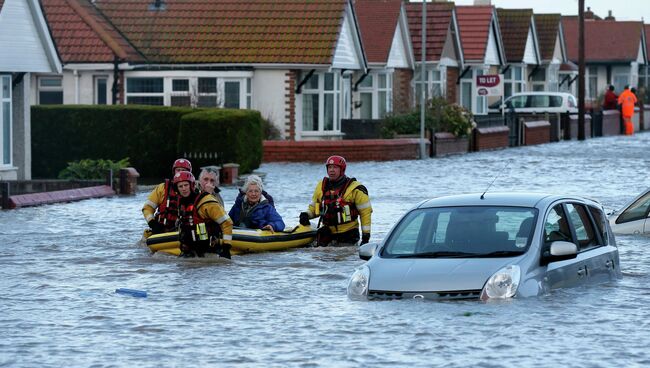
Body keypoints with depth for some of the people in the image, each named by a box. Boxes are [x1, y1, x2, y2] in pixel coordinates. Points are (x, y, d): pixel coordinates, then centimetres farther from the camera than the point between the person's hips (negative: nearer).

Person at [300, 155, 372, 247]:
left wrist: (366, 235, -5)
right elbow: (314, 207, 23)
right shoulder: (321, 186, 10)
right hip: (327, 232, 4)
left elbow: (365, 211, -2)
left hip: (348, 234, -4)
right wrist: (307, 215, 0)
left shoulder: (354, 188, -5)